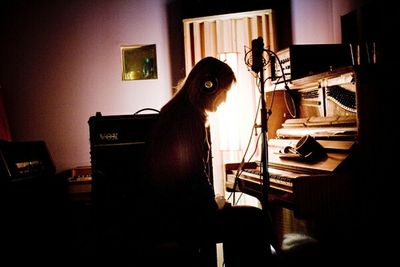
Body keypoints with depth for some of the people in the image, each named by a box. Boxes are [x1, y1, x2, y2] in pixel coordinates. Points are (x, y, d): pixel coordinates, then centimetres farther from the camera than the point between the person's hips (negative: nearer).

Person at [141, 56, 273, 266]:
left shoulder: (174, 110, 15)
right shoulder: (190, 116, -16)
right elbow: (195, 174, -21)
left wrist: (212, 200, 14)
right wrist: (214, 203, -4)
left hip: (165, 210, 10)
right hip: (173, 217, -10)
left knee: (237, 217, 21)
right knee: (254, 220, -9)